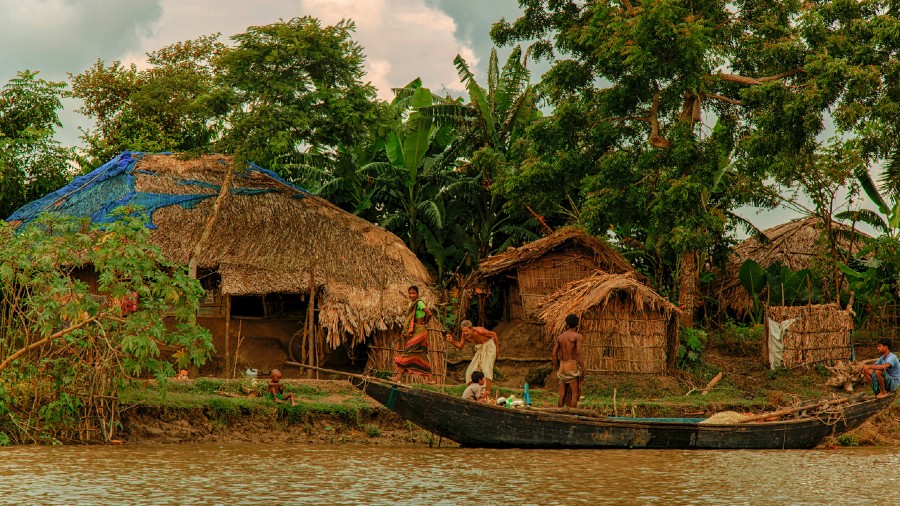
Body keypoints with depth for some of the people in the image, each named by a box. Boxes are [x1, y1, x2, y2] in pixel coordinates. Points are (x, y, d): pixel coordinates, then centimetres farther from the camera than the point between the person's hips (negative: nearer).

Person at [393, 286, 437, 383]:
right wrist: (405, 331, 13)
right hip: (413, 332, 9)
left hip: (419, 332, -9)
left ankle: (400, 376, -6)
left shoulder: (419, 303, -12)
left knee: (408, 352, -9)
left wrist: (424, 323, -9)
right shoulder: (411, 304, 16)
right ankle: (430, 378, 6)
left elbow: (430, 314, -24)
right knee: (421, 355, 7)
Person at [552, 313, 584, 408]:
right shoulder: (578, 336, -5)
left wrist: (557, 370, 14)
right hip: (573, 366, -5)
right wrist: (582, 370, -11)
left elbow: (554, 354, 8)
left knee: (562, 395, 7)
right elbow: (578, 353, -16)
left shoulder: (560, 337, 11)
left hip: (562, 367, 5)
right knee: (574, 394, -4)